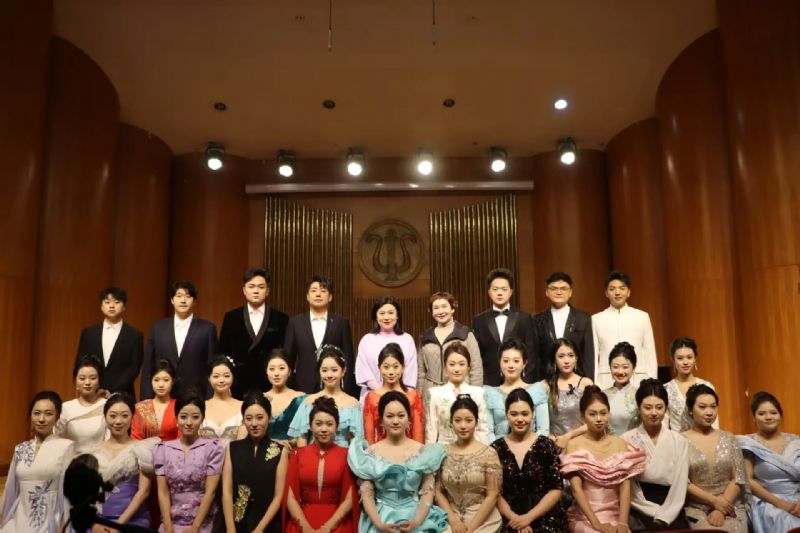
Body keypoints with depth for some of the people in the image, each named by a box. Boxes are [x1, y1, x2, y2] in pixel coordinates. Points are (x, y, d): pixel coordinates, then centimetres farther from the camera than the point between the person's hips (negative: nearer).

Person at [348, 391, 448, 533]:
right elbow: (367, 494, 1)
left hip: (415, 518, 0)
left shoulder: (422, 451, 3)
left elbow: (427, 492, 2)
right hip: (381, 520, 0)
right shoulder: (371, 453, 3)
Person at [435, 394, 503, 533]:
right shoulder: (443, 453, 3)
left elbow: (492, 496, -6)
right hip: (450, 517, 2)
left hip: (483, 518, -2)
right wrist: (452, 519, -8)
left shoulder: (488, 453, -5)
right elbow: (438, 491, 4)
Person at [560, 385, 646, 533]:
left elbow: (625, 487, 0)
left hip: (614, 516, 3)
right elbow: (576, 488, -8)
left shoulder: (620, 444, 9)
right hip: (584, 517, -2)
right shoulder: (574, 445, 0)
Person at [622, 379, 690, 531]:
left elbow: (679, 488, 3)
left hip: (671, 515, 2)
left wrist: (663, 518, -8)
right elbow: (628, 490, -2)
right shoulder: (627, 440, -1)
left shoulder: (680, 442, 6)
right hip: (638, 513, -2)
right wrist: (658, 513, -7)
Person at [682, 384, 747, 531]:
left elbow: (739, 479, 4)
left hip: (730, 507, 2)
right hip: (696, 509, -2)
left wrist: (720, 510, -8)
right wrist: (714, 501, -11)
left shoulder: (728, 439, 11)